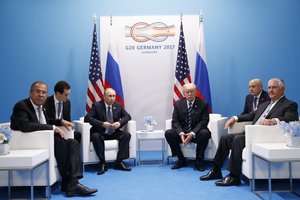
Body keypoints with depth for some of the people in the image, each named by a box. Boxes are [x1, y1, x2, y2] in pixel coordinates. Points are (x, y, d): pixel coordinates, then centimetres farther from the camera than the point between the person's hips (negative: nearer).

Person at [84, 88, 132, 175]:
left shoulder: (118, 106, 5)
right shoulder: (96, 105, -7)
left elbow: (127, 116, 6)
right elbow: (87, 118, -17)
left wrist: (120, 123, -16)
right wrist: (102, 124, -29)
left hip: (114, 133, 4)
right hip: (101, 133, -4)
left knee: (127, 134, -20)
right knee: (95, 136, -35)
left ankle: (119, 162, -16)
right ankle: (102, 163, -23)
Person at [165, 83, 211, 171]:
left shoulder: (203, 104, -4)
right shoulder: (178, 104, 3)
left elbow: (204, 121, -11)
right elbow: (175, 121, -1)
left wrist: (192, 133, -25)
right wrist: (181, 133, -22)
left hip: (196, 133, -2)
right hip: (182, 132, 3)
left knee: (205, 133, -34)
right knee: (168, 133, -22)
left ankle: (199, 161, -15)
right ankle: (181, 159, -7)